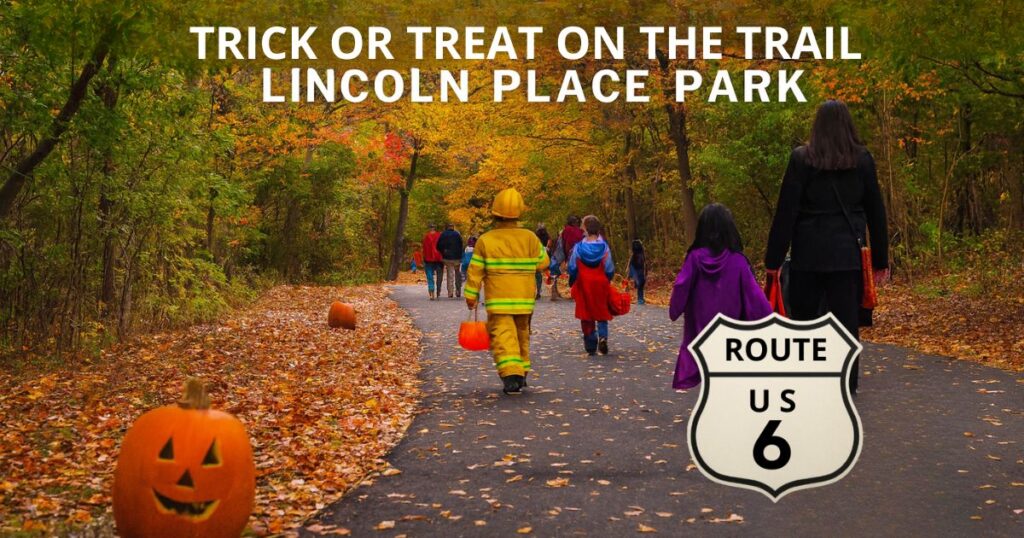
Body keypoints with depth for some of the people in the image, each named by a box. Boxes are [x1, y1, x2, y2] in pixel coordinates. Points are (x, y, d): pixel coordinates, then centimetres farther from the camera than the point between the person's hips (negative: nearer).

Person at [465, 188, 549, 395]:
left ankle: (511, 374, -23)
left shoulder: (485, 241, -6)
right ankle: (521, 372, 30)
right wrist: (541, 248, 23)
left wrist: (471, 295, 5)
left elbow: (475, 271, -4)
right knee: (522, 335, 20)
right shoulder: (530, 238, -2)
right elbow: (542, 263, 6)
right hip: (525, 300, 3)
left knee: (503, 336, -6)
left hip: (498, 301, -3)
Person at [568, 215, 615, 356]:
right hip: (601, 286, 0)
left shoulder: (578, 247, -8)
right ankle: (603, 336, -12)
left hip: (583, 286, 0)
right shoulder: (603, 247, -7)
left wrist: (572, 282, 16)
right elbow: (610, 269, -2)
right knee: (602, 313, 12)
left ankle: (590, 346, 9)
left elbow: (572, 268, -1)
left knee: (586, 314, 9)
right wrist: (607, 281, 18)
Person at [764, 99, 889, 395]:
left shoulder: (801, 158, -4)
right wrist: (880, 259, 13)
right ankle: (847, 384, 6)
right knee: (846, 317, 4)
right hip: (849, 253, 1)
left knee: (803, 315, 10)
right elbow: (876, 212, 7)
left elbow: (786, 211, -6)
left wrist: (774, 259, -2)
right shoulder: (863, 159, 3)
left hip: (809, 252, -1)